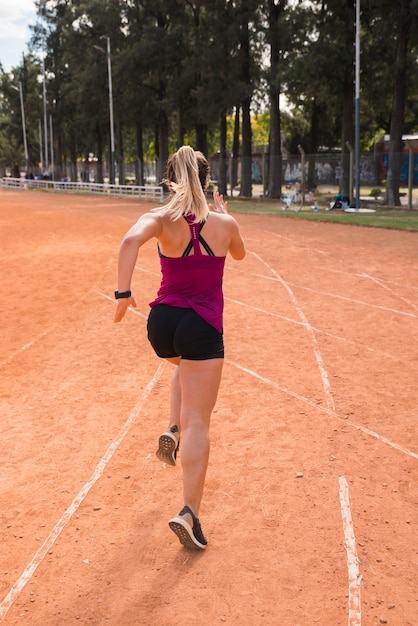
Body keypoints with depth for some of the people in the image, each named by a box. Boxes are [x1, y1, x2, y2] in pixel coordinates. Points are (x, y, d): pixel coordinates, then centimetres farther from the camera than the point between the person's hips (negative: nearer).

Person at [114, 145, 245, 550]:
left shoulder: (162, 218, -5)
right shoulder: (224, 223, -1)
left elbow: (132, 239, -28)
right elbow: (239, 254, 23)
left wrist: (123, 293, -25)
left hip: (162, 323, 2)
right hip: (203, 327, -2)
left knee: (187, 364, 39)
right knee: (198, 422, 1)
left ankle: (173, 430, 24)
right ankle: (189, 513, -3)